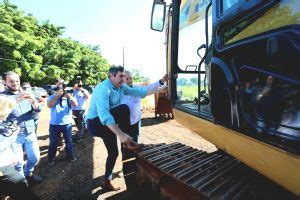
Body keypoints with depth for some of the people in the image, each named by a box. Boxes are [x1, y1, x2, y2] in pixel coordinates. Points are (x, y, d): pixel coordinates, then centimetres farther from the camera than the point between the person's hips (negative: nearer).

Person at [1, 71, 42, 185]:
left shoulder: (26, 95, 8)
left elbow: (37, 110, -1)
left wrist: (33, 102, -23)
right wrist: (15, 100, -37)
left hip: (30, 133, 4)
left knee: (35, 157, 12)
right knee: (18, 162, 5)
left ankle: (28, 174, 39)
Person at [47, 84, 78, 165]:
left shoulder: (68, 96, 1)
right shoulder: (52, 97, 0)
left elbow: (76, 104, -11)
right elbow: (49, 105, -18)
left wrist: (70, 97, -28)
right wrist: (57, 96, -22)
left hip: (67, 124, 1)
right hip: (54, 124, -1)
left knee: (69, 141, 14)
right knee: (53, 143, 10)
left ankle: (71, 156, 31)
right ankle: (51, 159, 28)